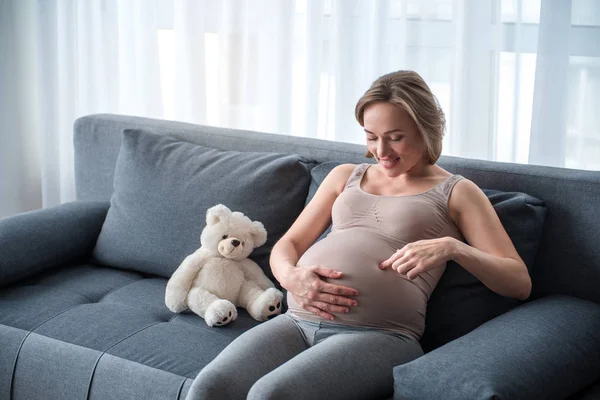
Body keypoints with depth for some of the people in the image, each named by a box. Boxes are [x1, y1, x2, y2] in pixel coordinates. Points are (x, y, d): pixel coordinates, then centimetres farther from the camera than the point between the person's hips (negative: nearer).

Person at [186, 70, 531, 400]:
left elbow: (520, 283, 4)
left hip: (380, 335, -4)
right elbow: (288, 244, 23)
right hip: (299, 320, 4)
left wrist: (452, 247, -14)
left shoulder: (456, 193, 12)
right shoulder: (345, 176, 25)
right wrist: (290, 275, -3)